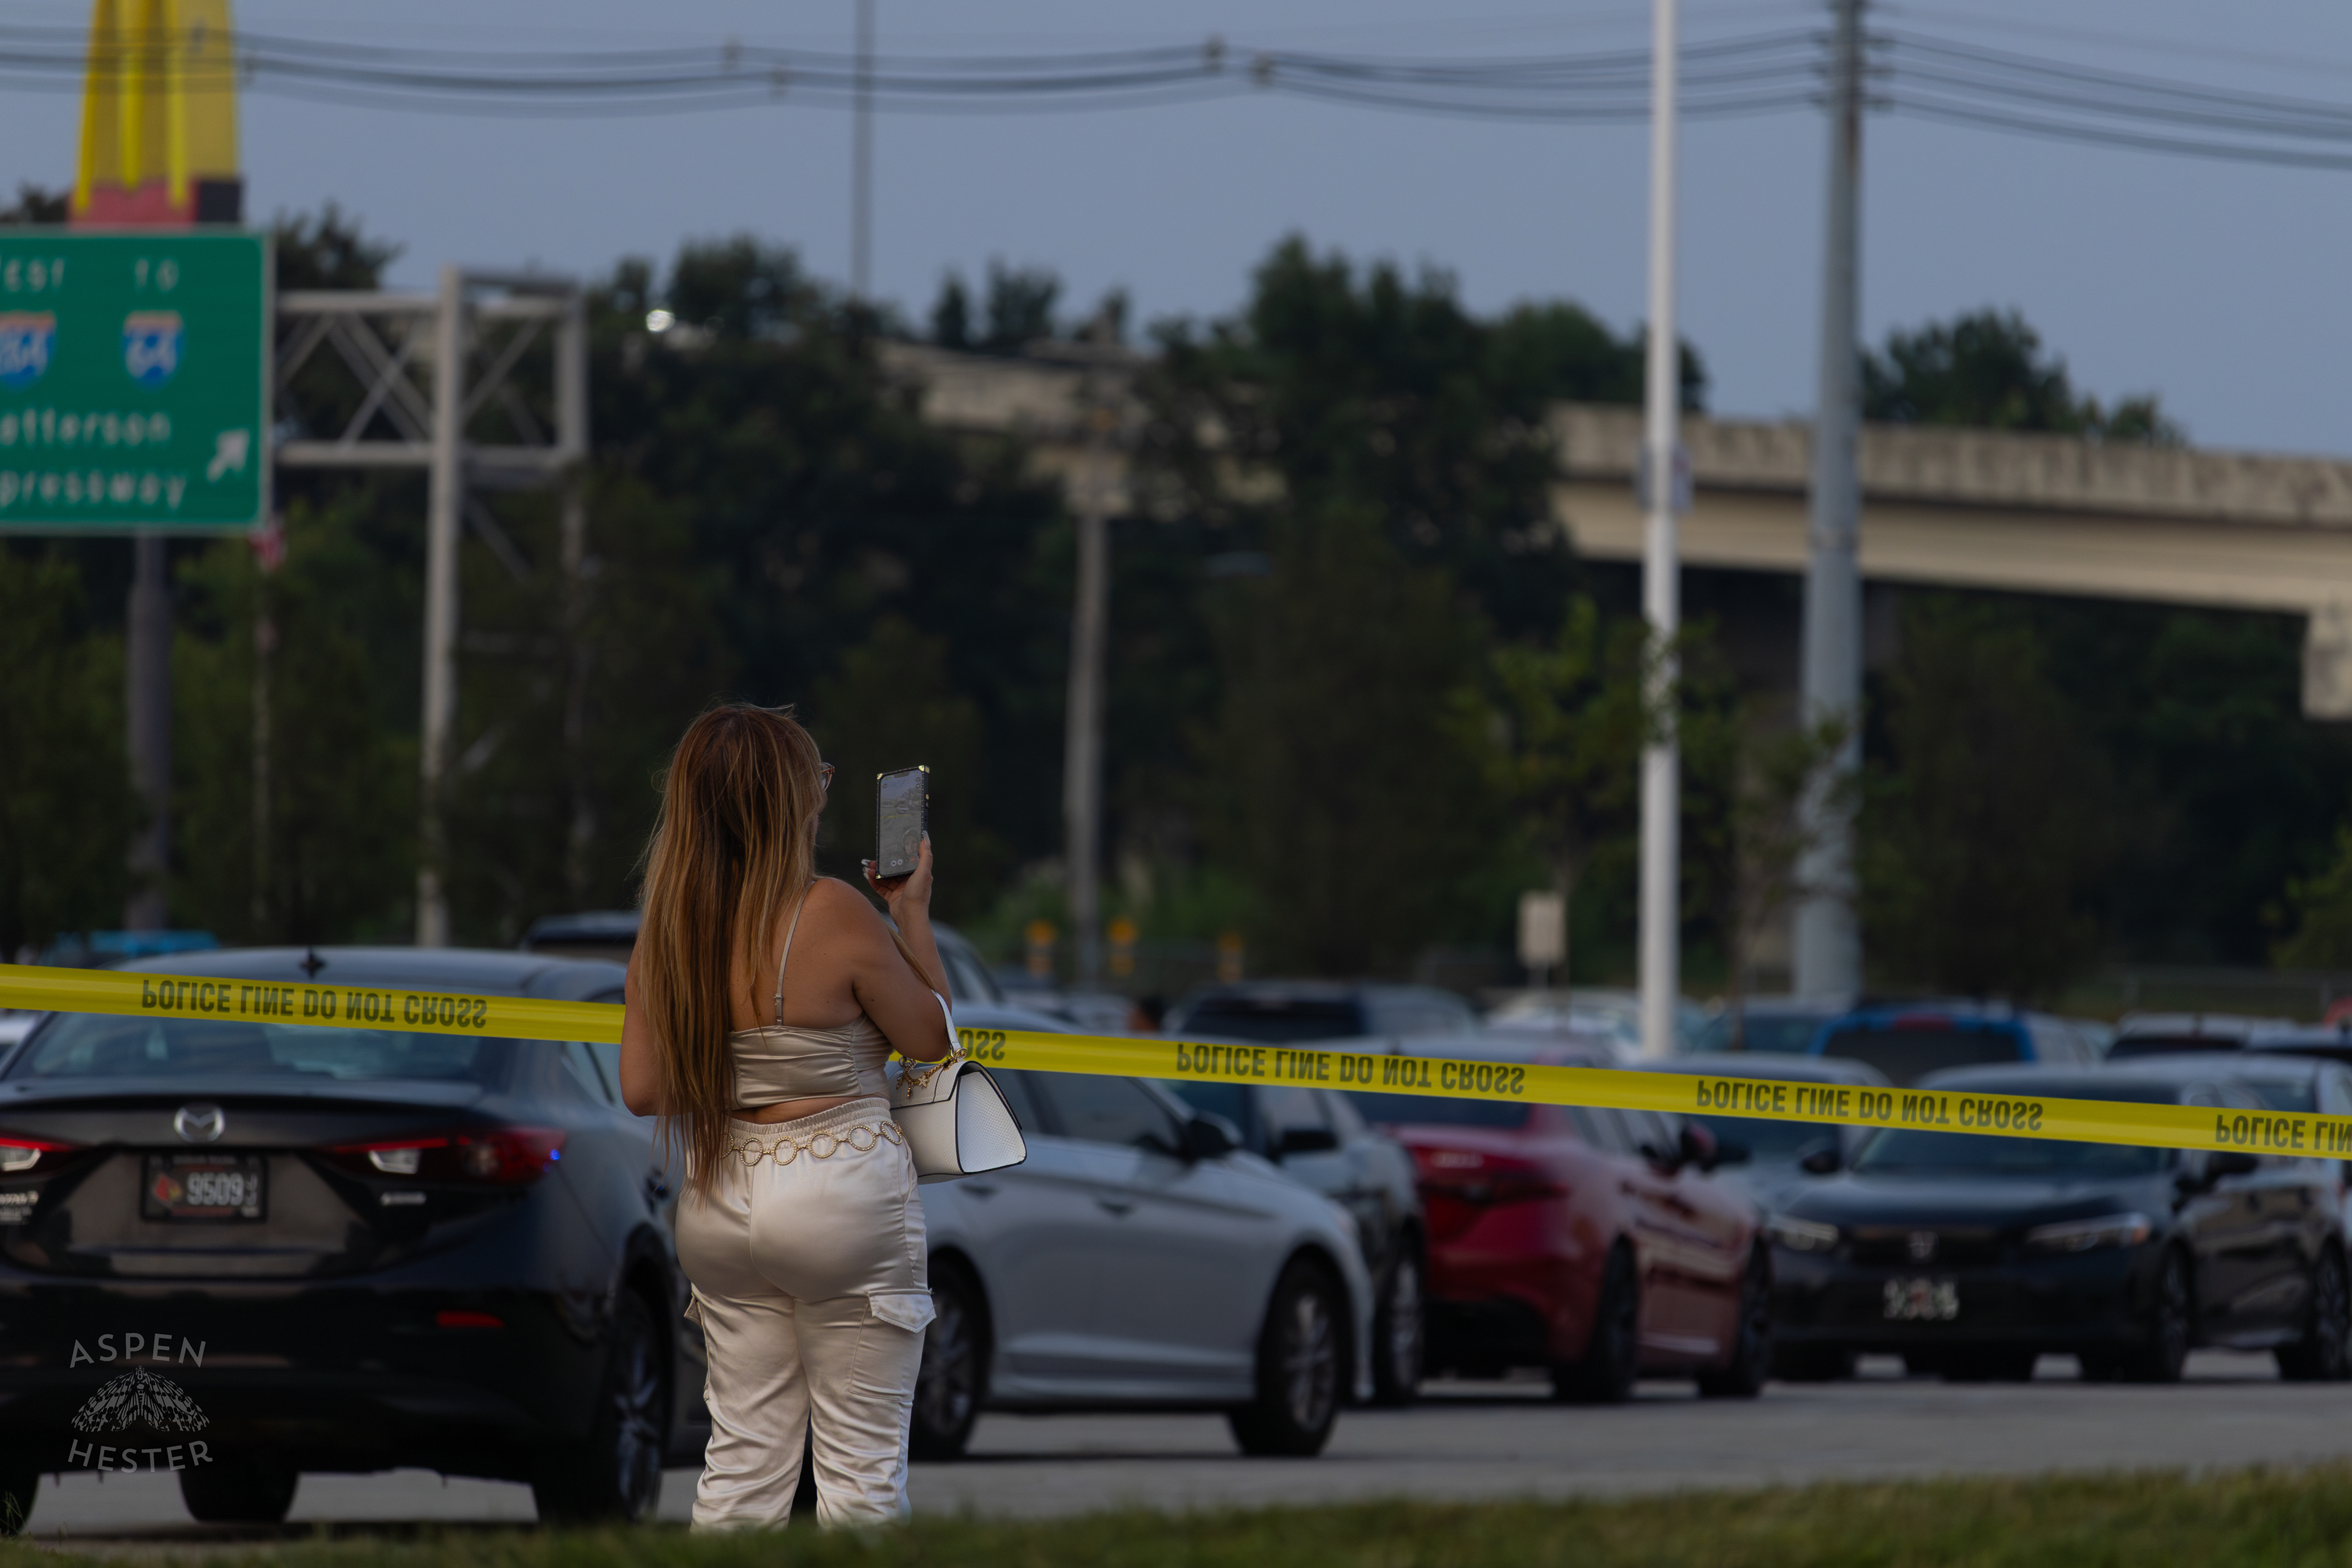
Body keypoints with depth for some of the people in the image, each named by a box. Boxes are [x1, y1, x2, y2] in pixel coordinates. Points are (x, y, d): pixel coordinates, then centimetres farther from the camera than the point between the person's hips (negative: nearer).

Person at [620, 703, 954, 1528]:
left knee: (743, 1451, 12)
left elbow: (643, 1090, 3)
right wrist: (913, 915, 6)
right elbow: (931, 1037, -5)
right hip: (843, 1196, -5)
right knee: (861, 1459, 2)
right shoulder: (833, 915, -17)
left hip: (722, 1204, 5)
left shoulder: (666, 931, -1)